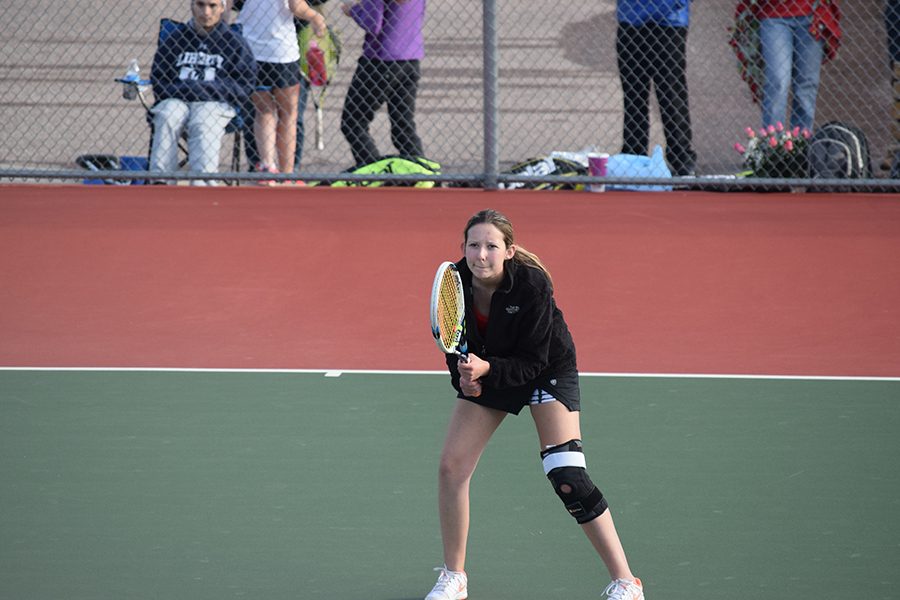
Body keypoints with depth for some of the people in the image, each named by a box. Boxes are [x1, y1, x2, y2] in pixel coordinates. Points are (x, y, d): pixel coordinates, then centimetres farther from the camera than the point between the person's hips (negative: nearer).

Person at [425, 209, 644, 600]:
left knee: (566, 476, -18)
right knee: (451, 466, -4)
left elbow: (532, 362, -28)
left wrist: (487, 369, -43)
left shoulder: (532, 286, -32)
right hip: (484, 373, 5)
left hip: (547, 371, -5)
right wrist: (465, 375, -22)